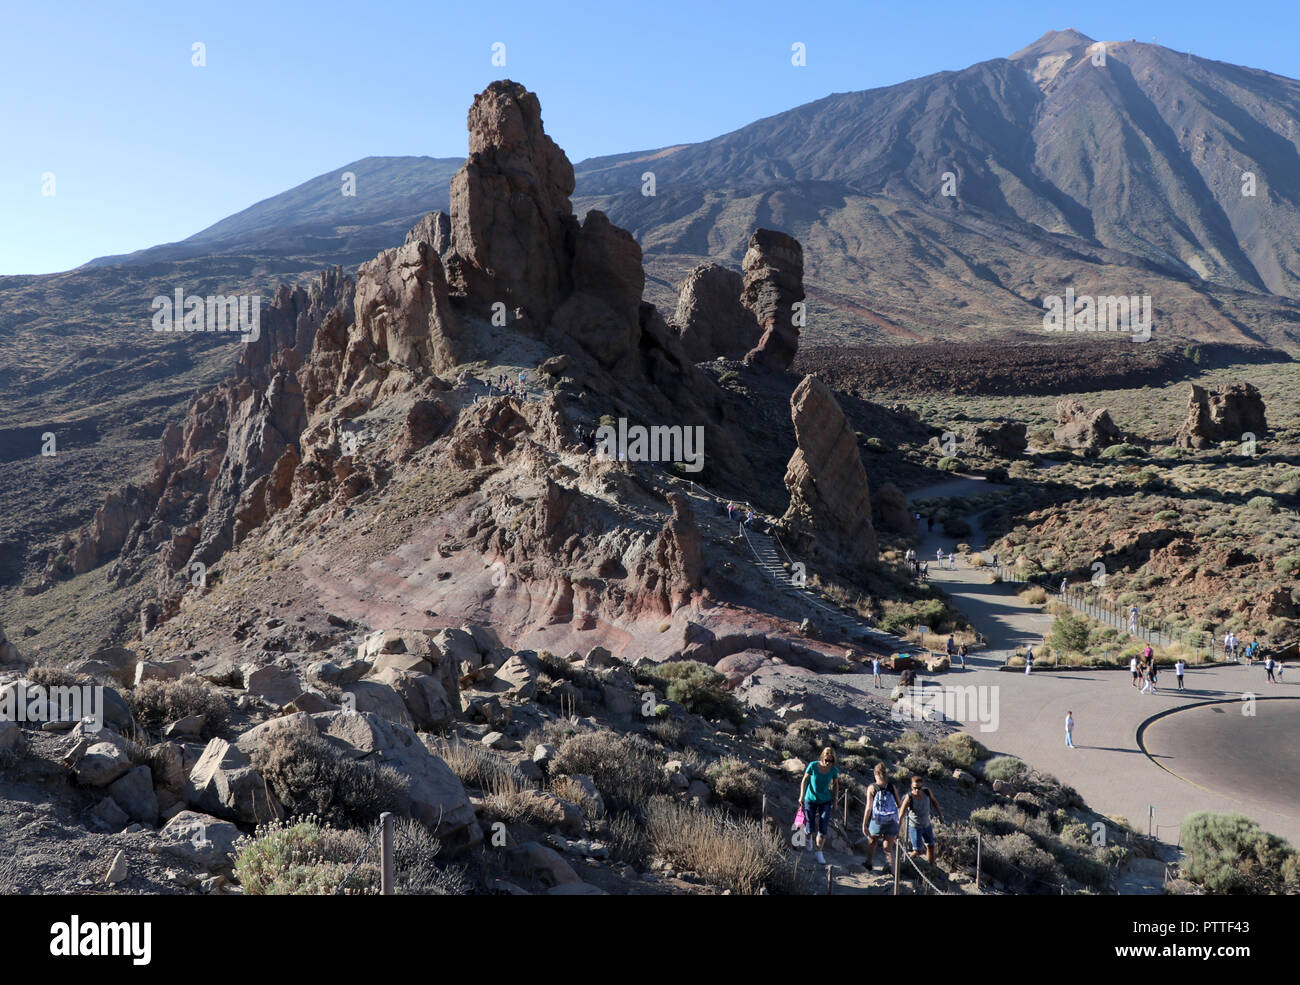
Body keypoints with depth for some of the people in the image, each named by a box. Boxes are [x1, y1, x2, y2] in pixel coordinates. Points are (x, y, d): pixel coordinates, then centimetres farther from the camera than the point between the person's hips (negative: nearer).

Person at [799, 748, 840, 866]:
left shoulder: (834, 770, -13)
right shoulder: (813, 766, -19)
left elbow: (836, 785, 4)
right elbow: (804, 781, -6)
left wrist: (835, 801, 3)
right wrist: (801, 796, -9)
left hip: (825, 802, 1)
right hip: (810, 801, -1)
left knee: (823, 829, -4)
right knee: (810, 829, 3)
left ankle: (819, 853, 14)